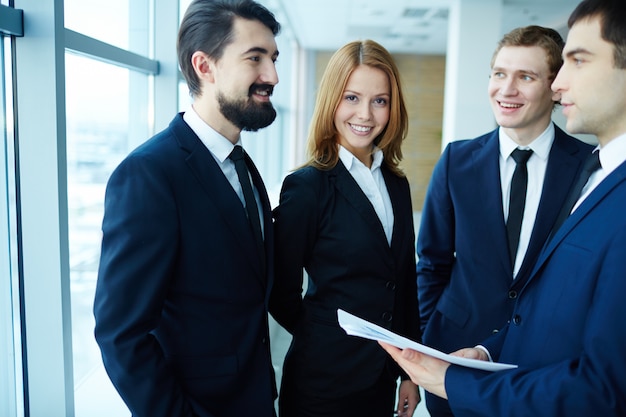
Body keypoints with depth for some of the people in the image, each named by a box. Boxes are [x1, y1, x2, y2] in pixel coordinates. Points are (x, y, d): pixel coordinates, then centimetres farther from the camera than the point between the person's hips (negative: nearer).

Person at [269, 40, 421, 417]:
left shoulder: (397, 184, 2)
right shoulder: (305, 187, -15)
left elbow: (405, 285, 6)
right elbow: (282, 297, -10)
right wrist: (327, 341, 3)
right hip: (323, 380, -5)